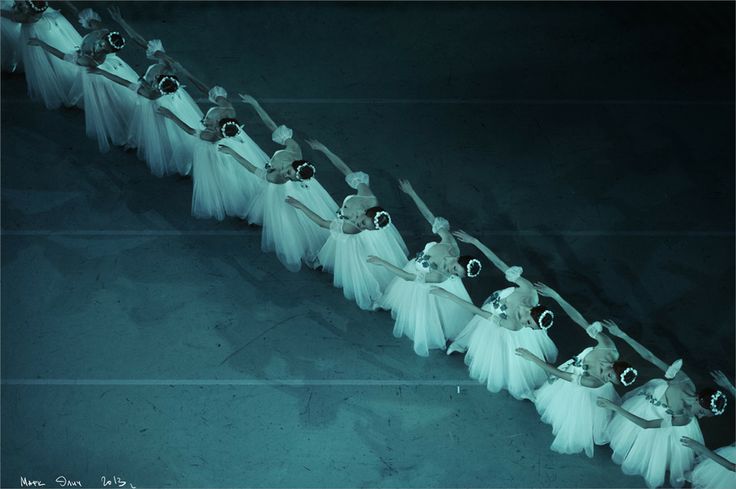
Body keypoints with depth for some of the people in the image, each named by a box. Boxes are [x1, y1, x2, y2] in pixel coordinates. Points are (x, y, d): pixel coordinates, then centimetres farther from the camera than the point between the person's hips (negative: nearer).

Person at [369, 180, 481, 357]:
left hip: (421, 291, -5)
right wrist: (412, 193, -38)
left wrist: (382, 262, -37)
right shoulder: (449, 242, -36)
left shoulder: (440, 278, -43)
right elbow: (431, 218, -33)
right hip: (416, 267, 5)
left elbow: (409, 277, -38)